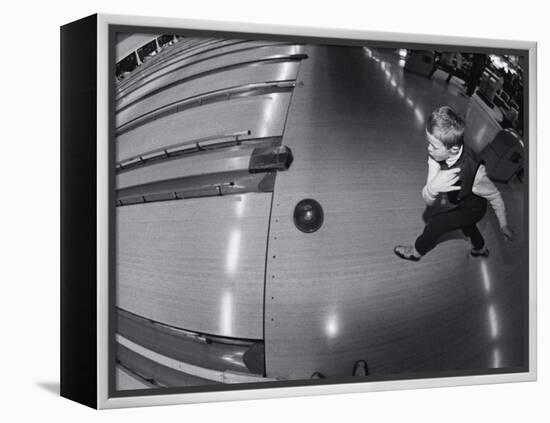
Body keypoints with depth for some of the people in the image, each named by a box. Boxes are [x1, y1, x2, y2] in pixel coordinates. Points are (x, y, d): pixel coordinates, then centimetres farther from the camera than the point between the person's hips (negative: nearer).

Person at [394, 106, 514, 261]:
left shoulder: (473, 172, -46)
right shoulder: (437, 155, -33)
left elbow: (495, 196, -26)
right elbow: (428, 200, -30)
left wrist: (503, 225, -13)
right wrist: (433, 187, -53)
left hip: (473, 209, -5)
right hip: (458, 203, 5)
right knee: (465, 225, 31)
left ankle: (417, 251, 29)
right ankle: (481, 248, 66)